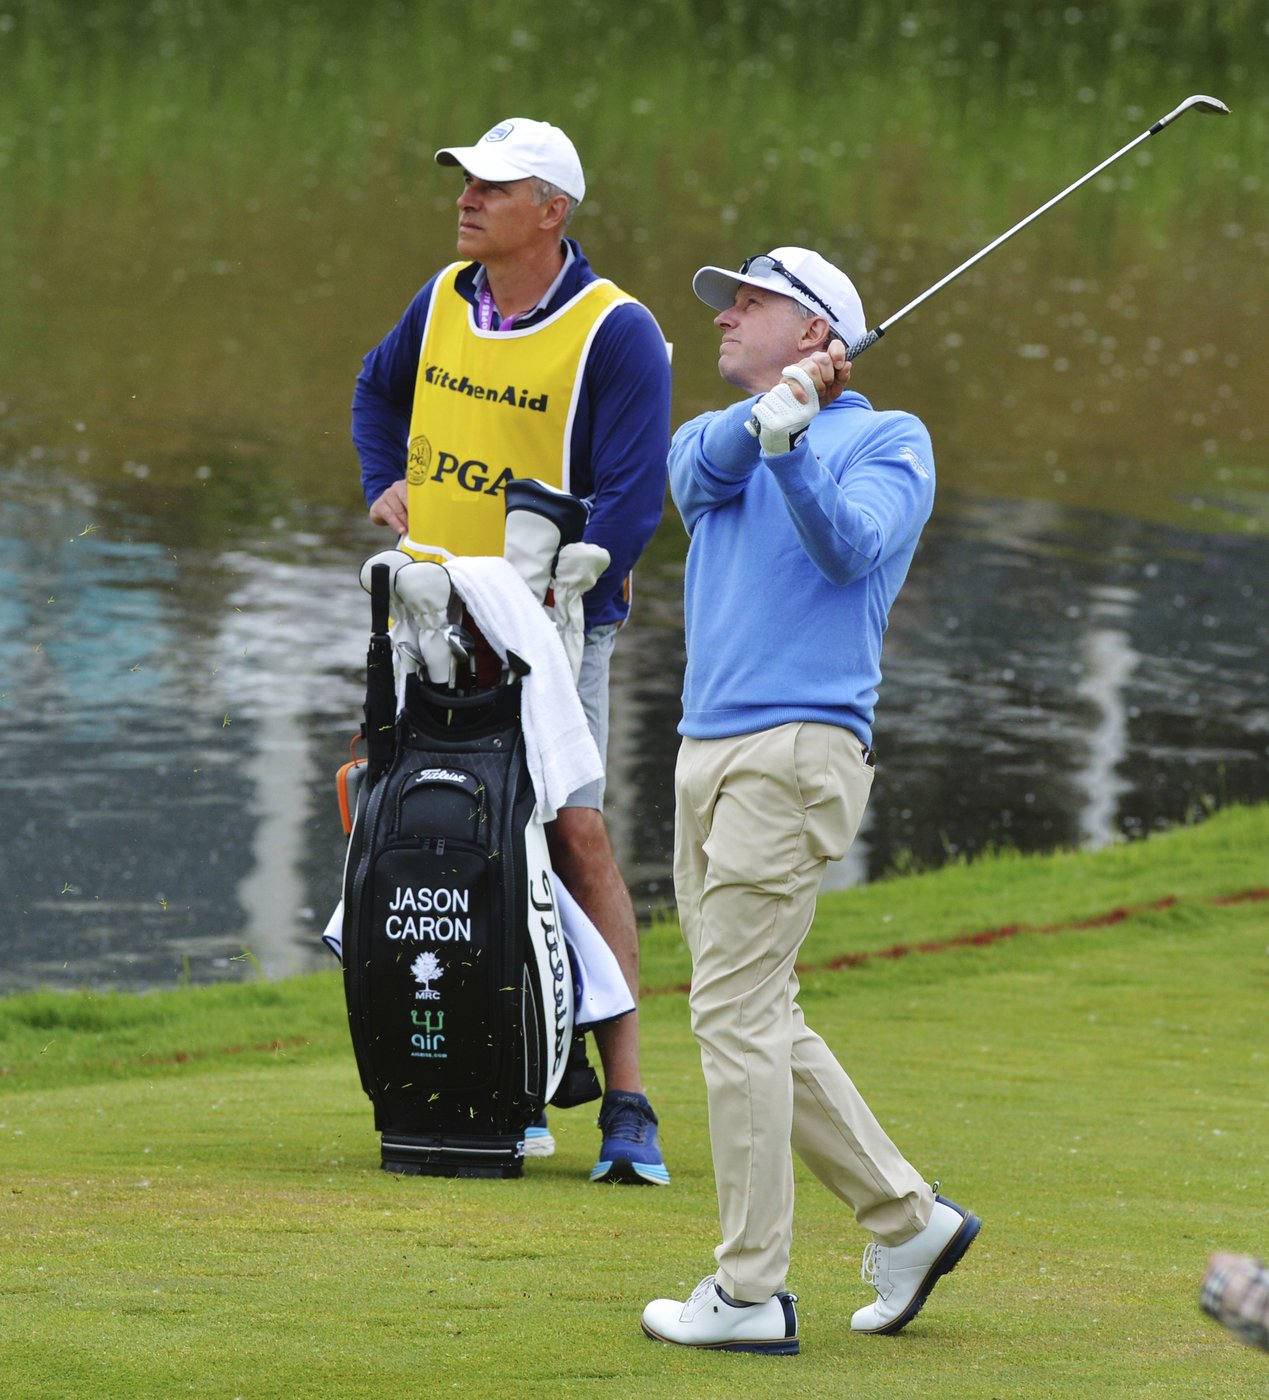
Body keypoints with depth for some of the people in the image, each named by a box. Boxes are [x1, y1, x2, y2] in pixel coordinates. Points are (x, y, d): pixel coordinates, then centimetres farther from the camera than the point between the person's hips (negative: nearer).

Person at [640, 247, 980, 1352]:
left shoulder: (886, 441, 3)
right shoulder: (712, 439, 20)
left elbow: (849, 547, -15)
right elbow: (708, 471, -4)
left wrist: (790, 443, -30)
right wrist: (767, 411, -23)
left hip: (796, 750, -7)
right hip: (708, 752, 7)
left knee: (738, 1013, -11)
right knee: (758, 1021, 8)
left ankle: (752, 1293, -9)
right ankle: (908, 1219, 19)